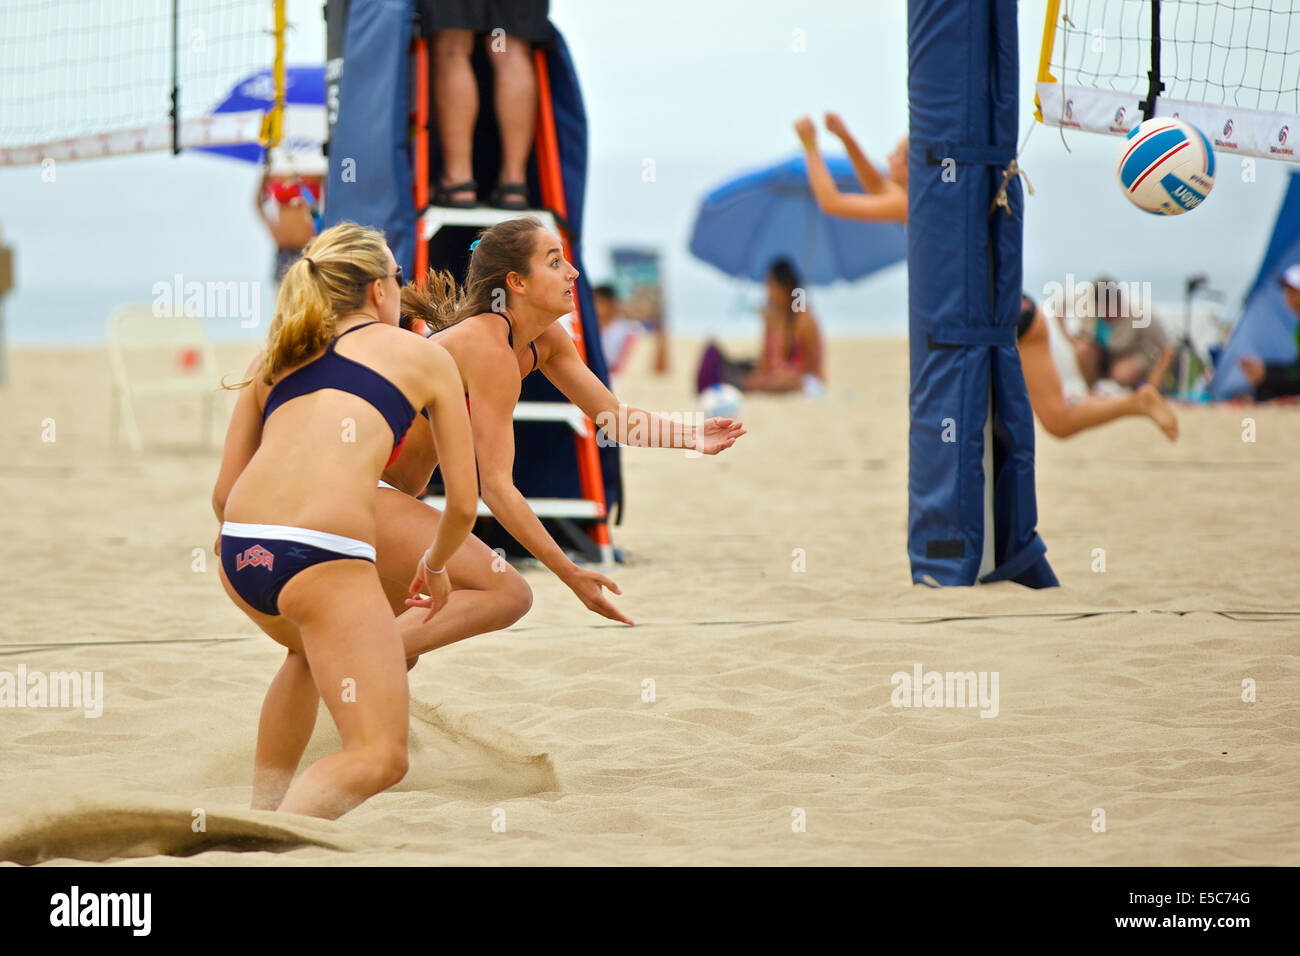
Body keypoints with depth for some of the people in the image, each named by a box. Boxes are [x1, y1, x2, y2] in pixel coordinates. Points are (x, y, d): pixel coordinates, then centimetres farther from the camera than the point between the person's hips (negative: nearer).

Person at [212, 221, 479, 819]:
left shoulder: (276, 360, 27)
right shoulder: (423, 356, 18)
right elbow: (463, 504, 20)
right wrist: (435, 565, 40)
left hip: (241, 548, 6)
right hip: (326, 555, -6)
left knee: (314, 656, 37)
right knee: (380, 757, -3)